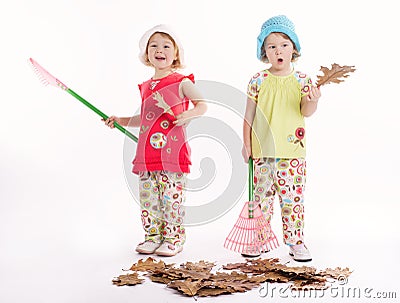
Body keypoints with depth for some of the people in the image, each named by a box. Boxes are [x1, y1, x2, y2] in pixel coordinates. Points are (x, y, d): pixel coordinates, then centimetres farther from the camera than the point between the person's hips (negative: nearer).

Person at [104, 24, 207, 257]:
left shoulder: (181, 82, 0)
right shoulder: (146, 87, 17)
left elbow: (203, 104, -4)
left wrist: (189, 114, -23)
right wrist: (121, 121, 22)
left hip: (172, 152, -6)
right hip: (147, 155, 6)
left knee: (172, 197, -1)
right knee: (148, 198, 9)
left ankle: (173, 239, 11)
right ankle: (152, 236, 22)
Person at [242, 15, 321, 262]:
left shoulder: (302, 80, 3)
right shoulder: (259, 80, 3)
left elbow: (306, 112, -4)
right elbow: (249, 114, 5)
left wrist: (313, 100, -26)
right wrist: (247, 143, 2)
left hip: (292, 150, 0)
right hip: (262, 150, 1)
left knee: (293, 197, 2)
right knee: (262, 196, 9)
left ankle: (296, 242, 14)